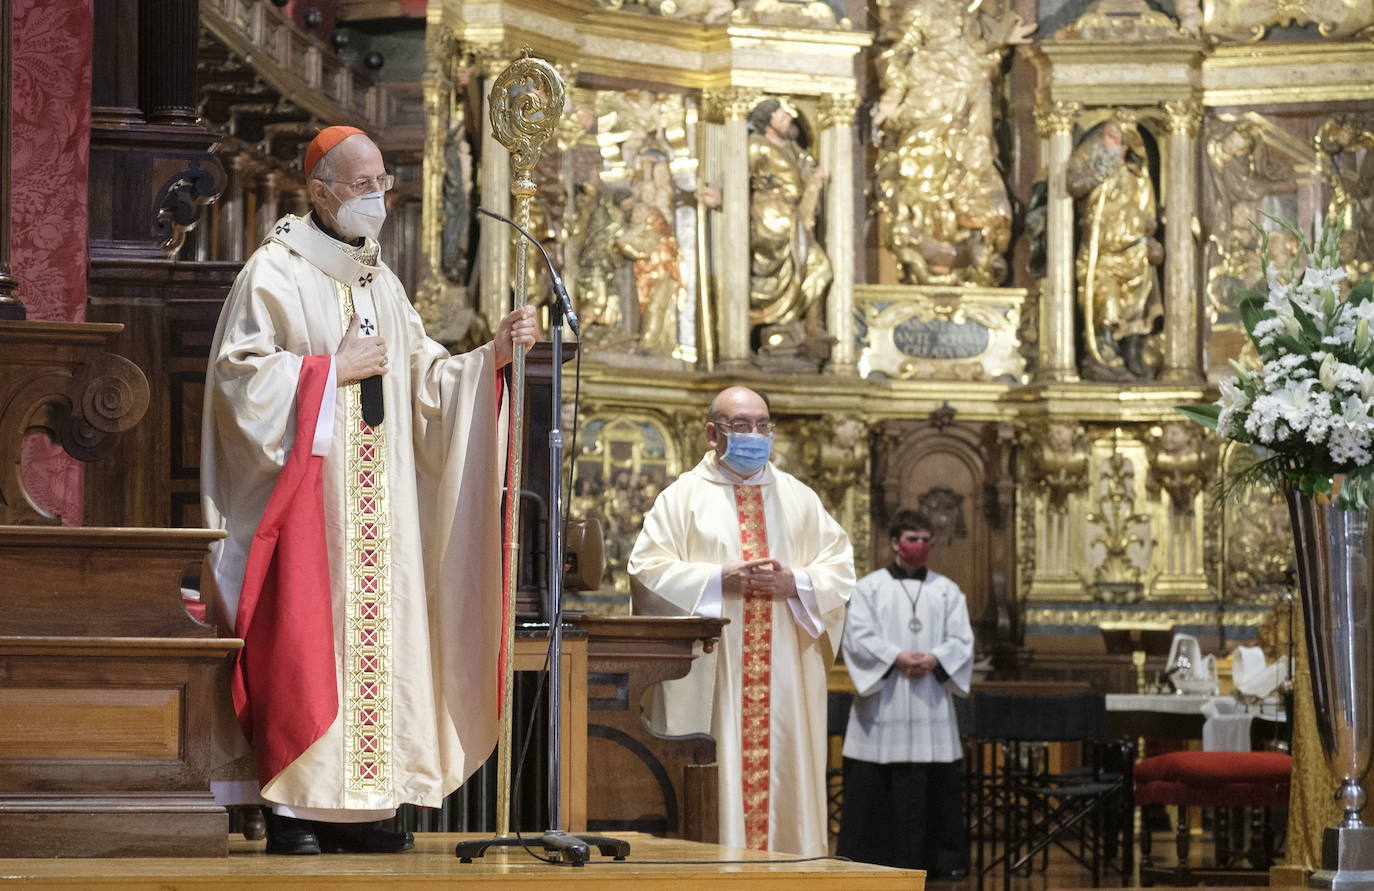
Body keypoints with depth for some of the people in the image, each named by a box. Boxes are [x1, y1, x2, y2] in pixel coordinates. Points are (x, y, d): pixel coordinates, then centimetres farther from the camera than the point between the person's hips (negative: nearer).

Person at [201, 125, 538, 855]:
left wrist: (490, 356, -2)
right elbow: (240, 372, -13)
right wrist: (332, 369, -12)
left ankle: (350, 806, 7)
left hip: (376, 502, 7)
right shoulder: (276, 272, -4)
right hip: (303, 490, -7)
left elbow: (428, 380, 13)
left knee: (371, 630, 4)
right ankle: (290, 806, -6)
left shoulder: (381, 282, 17)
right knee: (302, 636, -10)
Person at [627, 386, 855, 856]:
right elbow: (647, 569, -4)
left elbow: (841, 568, 10)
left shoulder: (799, 498, 15)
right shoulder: (684, 496, 5)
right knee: (717, 776, -6)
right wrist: (719, 580, -14)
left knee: (783, 773, 0)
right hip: (711, 674, -3)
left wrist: (795, 583, -9)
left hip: (785, 673, 3)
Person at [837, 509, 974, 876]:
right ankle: (867, 856, 3)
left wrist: (933, 659, -15)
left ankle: (942, 858, 6)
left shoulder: (947, 590, 10)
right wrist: (898, 658, -18)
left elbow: (962, 641, 4)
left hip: (931, 700, 2)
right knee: (875, 784, -2)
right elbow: (858, 638, -6)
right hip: (882, 699, -2)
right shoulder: (869, 587, 4)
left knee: (936, 784, 1)